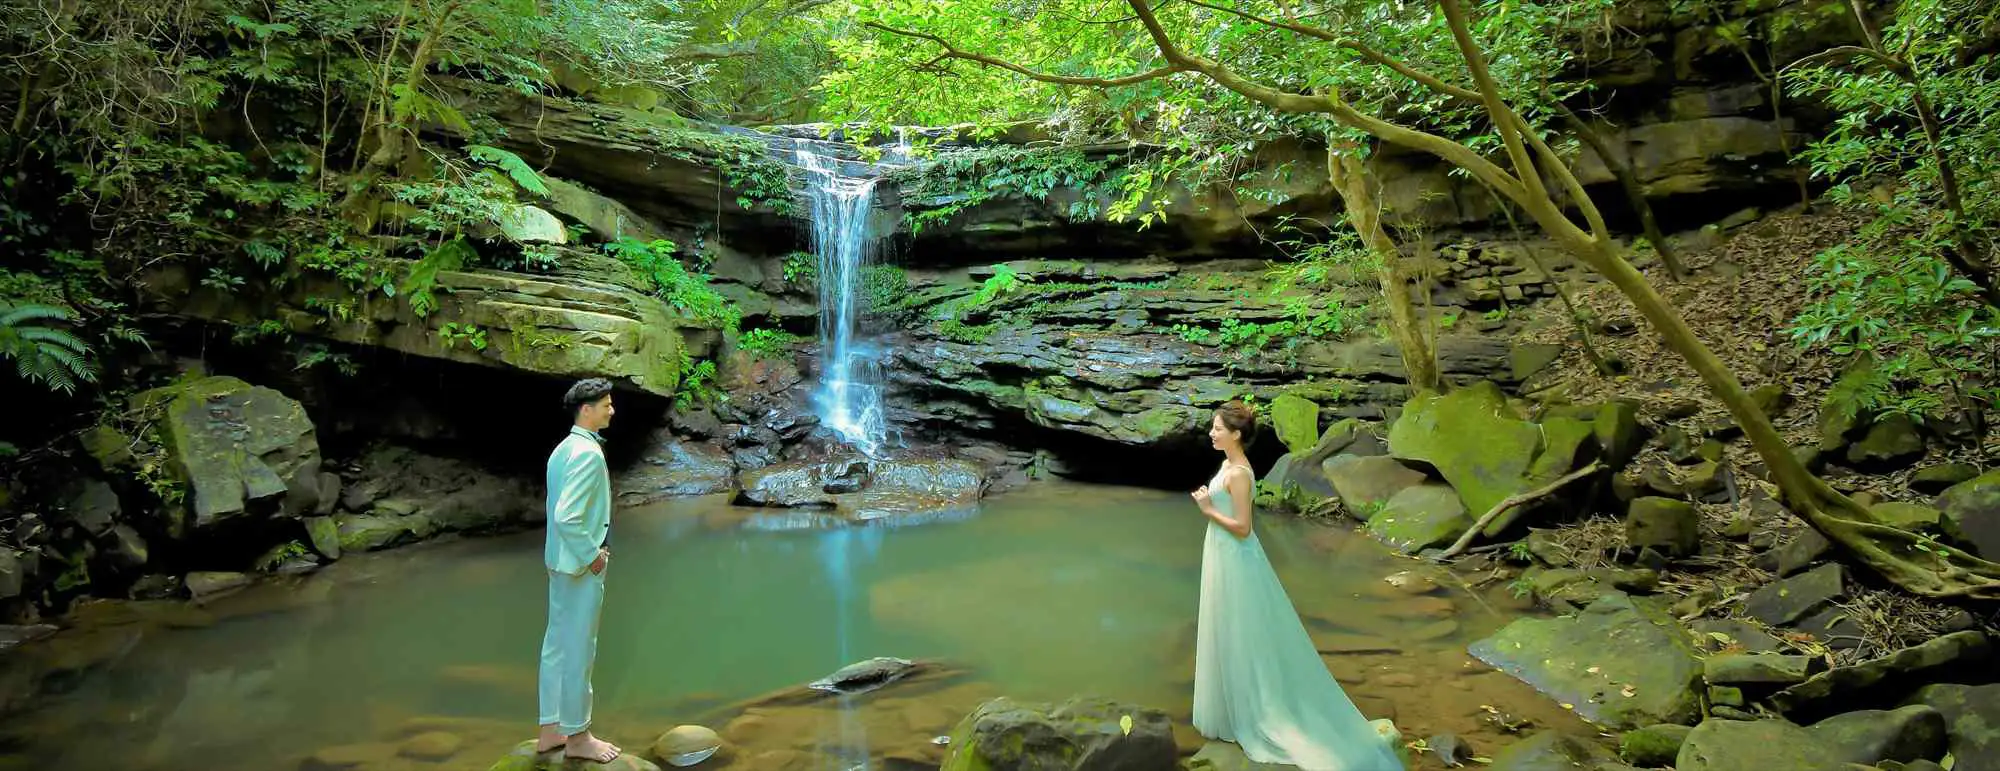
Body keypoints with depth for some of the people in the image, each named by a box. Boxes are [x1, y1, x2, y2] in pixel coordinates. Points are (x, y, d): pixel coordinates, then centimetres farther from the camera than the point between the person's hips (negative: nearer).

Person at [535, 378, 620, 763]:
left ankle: (551, 730, 25)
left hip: (561, 561, 10)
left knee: (558, 644, 15)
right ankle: (577, 736, 12)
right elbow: (567, 517, -27)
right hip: (581, 566, -9)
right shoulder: (588, 453, -20)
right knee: (579, 650, 1)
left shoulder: (564, 449, 10)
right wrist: (592, 555, -16)